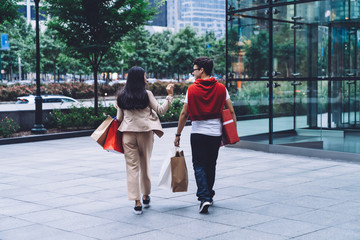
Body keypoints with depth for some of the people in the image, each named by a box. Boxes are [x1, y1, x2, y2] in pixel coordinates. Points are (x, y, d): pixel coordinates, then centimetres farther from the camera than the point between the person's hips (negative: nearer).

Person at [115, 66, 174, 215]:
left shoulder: (121, 96, 5)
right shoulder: (146, 94, -5)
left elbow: (119, 118, 9)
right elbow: (161, 110, -4)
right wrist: (170, 95, 3)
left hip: (127, 133, 1)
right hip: (145, 132, -1)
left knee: (132, 167, 2)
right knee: (145, 165, 15)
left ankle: (137, 203, -4)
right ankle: (146, 197, 29)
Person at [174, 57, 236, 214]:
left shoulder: (192, 89, -5)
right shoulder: (221, 88, 2)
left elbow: (184, 114, -2)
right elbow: (231, 111, 2)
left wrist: (178, 134, 6)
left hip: (198, 133, -3)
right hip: (216, 133, 3)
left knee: (199, 166, 1)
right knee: (211, 166, 17)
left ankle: (204, 198, -14)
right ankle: (209, 196, 29)